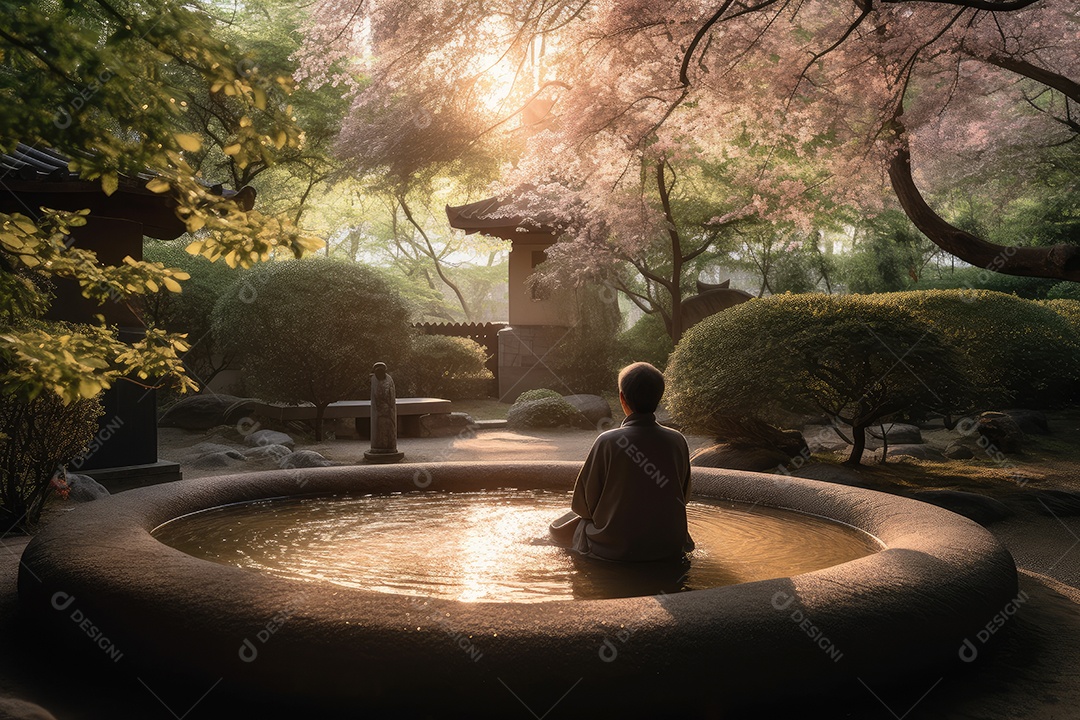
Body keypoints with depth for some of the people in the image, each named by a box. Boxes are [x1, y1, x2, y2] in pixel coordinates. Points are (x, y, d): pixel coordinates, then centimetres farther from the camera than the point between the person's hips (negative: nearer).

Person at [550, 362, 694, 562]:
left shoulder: (608, 442, -17)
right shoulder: (678, 441, -8)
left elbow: (583, 504, -8)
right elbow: (683, 496, 6)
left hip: (614, 549, -4)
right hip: (668, 549, 4)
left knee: (559, 526, 21)